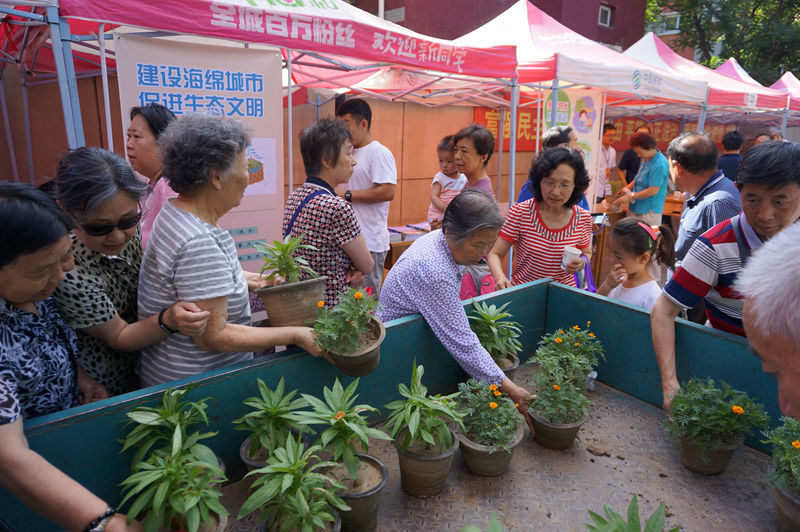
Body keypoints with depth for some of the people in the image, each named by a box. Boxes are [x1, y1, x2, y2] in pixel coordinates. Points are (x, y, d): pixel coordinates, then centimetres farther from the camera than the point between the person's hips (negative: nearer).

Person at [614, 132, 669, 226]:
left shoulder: (660, 164, -19)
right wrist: (627, 187, 10)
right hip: (636, 207, 9)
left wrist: (630, 197, -16)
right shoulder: (645, 159, 8)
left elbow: (653, 190, -21)